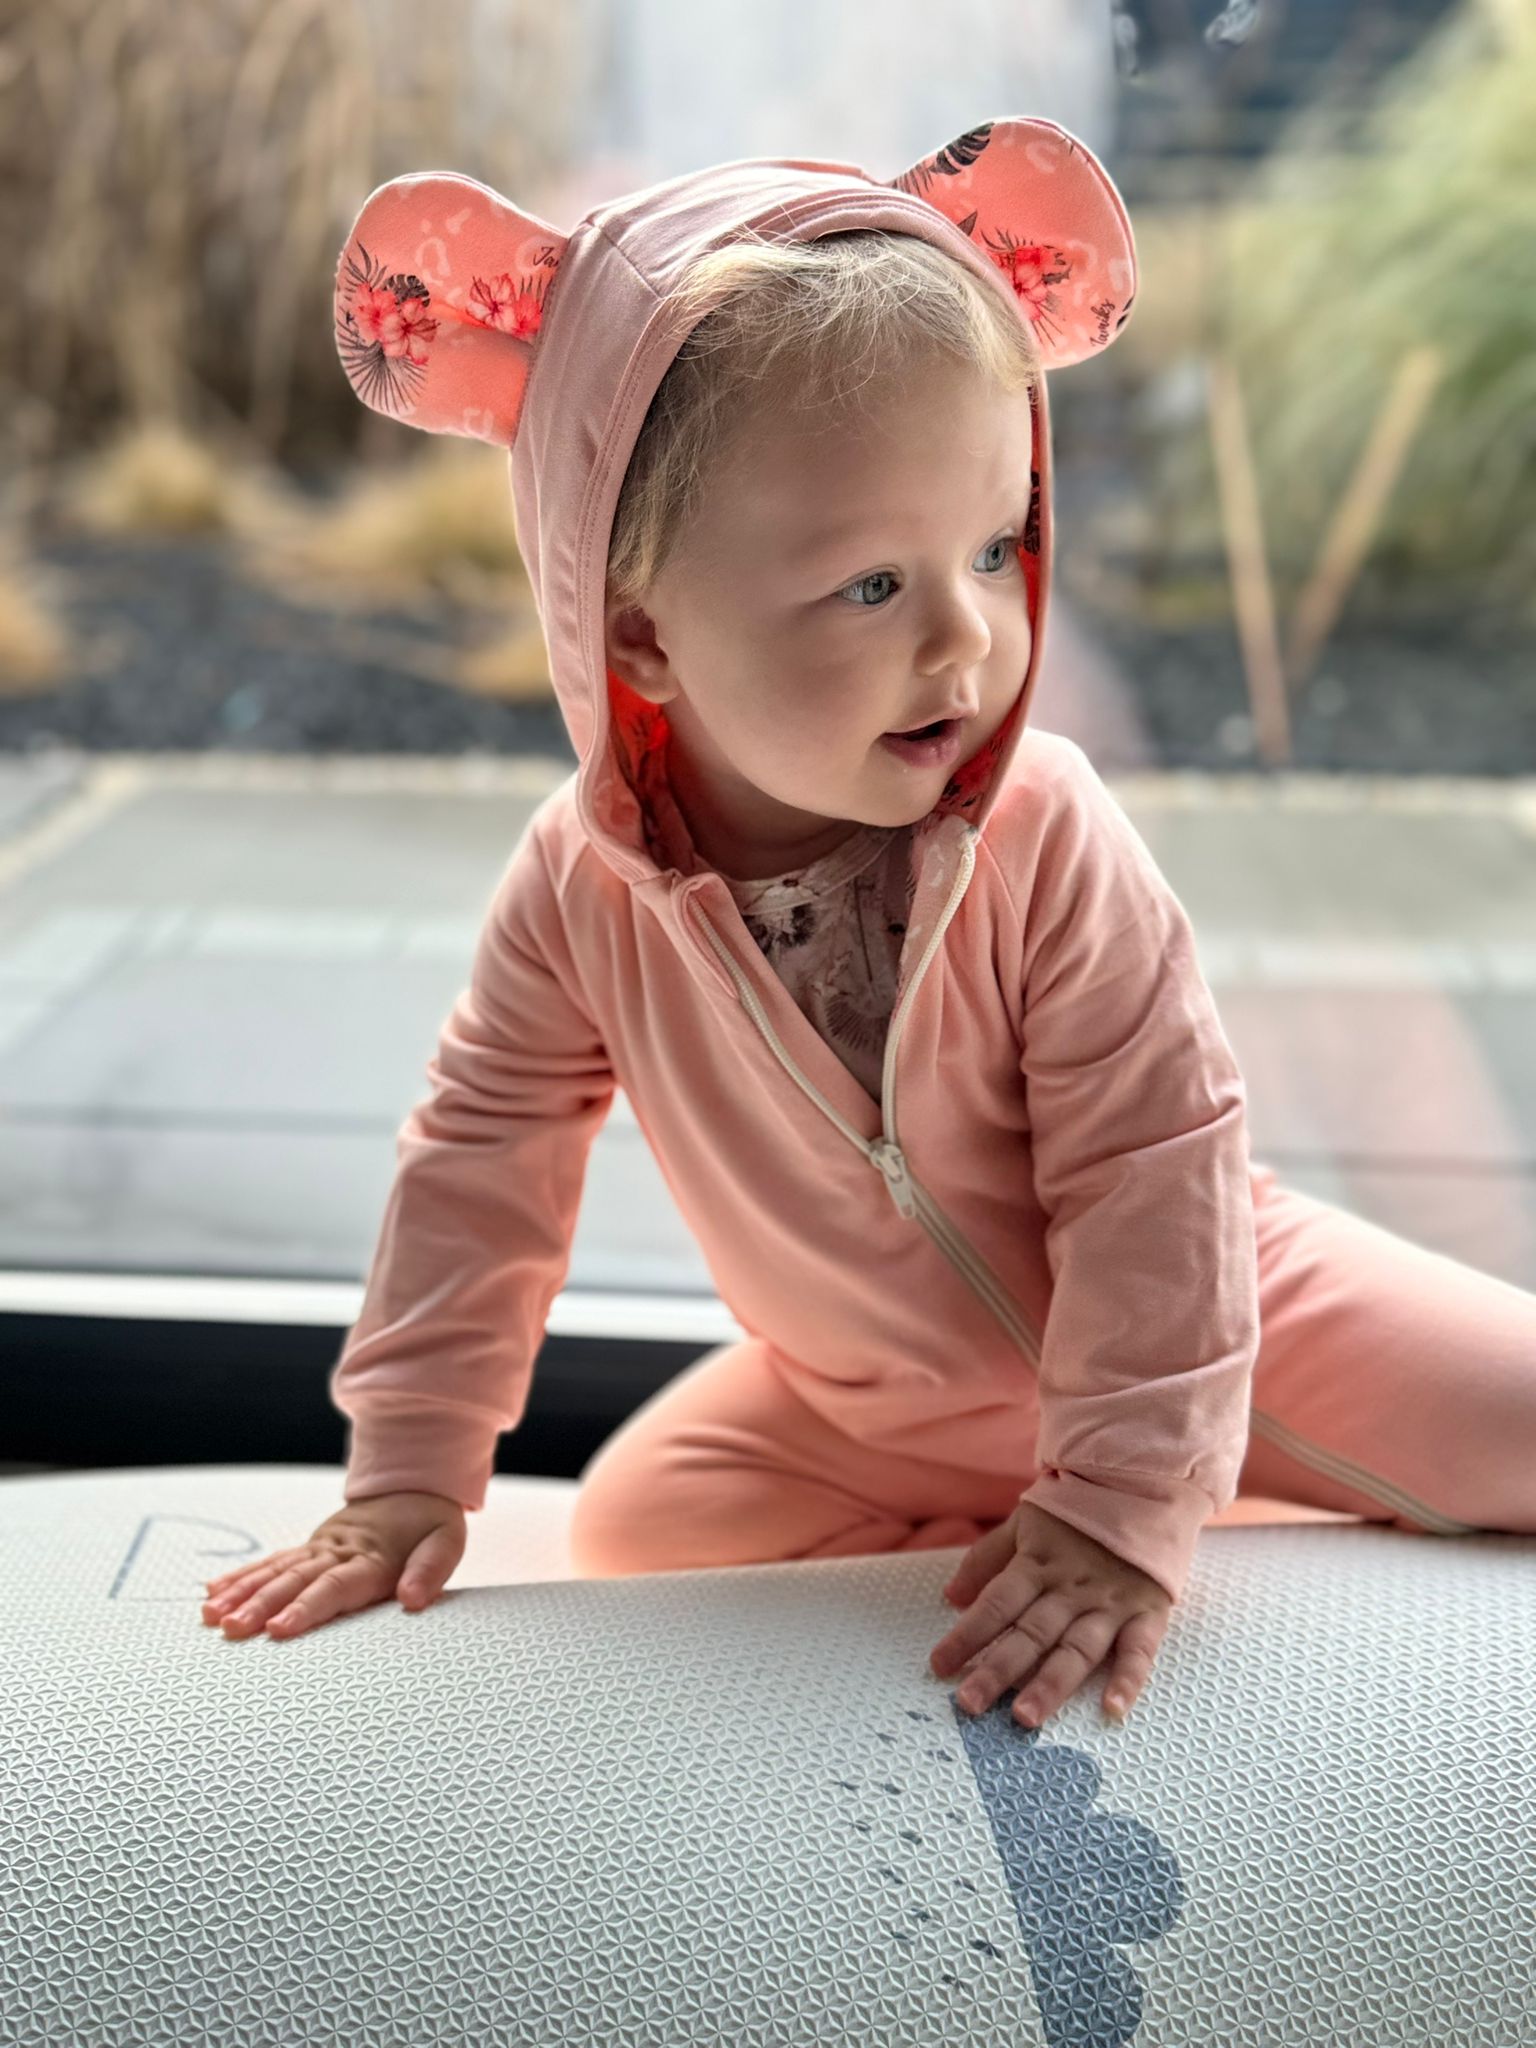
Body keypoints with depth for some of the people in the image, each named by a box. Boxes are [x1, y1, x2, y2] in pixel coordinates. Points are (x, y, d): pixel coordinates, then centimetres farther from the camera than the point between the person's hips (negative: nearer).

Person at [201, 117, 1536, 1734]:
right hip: (856, 1407, 3)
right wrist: (409, 1477, -8)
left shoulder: (1047, 845, -29)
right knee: (636, 1531, -3)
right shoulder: (581, 885, -20)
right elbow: (483, 1159, -9)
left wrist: (1124, 1501, -28)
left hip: (1197, 1312, -3)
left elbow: (1152, 1175, -26)